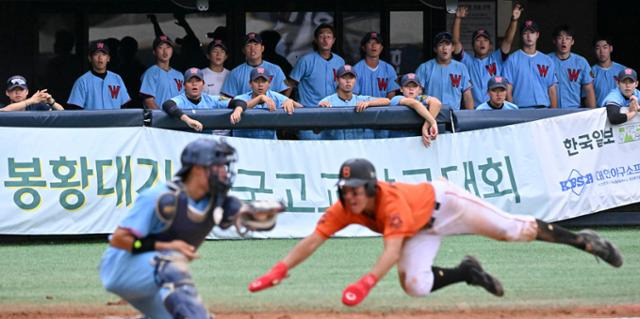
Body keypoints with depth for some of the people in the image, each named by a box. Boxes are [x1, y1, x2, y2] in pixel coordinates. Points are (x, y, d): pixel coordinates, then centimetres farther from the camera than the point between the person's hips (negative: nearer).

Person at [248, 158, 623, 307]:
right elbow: (311, 241, -25)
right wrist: (277, 273, -39)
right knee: (415, 285, -12)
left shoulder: (392, 201, -40)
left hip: (444, 202, -6)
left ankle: (582, 240, 10)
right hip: (422, 230, 6)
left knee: (513, 229, -8)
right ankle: (467, 272, 16)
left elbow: (392, 249, -50)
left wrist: (366, 283, -63)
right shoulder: (343, 211, -22)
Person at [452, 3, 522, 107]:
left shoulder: (497, 59, 12)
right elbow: (456, 41, 0)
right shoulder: (468, 61, 10)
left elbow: (507, 41, 1)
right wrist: (458, 19, -13)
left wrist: (514, 20, -15)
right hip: (474, 109, -1)